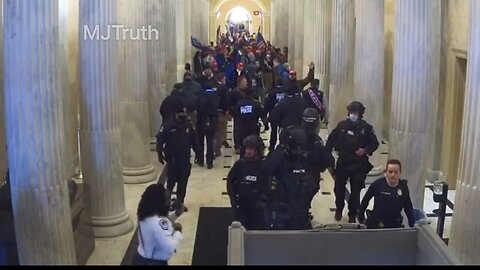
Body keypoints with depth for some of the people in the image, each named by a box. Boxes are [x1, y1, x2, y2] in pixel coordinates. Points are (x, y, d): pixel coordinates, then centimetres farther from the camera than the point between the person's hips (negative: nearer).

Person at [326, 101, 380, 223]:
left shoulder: (366, 128, -5)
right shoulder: (342, 125, -1)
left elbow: (375, 143, 1)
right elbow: (331, 139, 5)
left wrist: (365, 150, -17)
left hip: (359, 164, -2)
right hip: (342, 162, 2)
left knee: (355, 191, 5)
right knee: (339, 188, 12)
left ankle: (352, 214, 21)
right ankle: (339, 210, 35)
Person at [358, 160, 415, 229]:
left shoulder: (403, 187, -5)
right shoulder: (378, 184, -13)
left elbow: (408, 207, 8)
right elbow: (365, 200, 0)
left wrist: (412, 224, 6)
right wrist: (361, 217, 5)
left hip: (396, 224, 2)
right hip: (376, 224, -2)